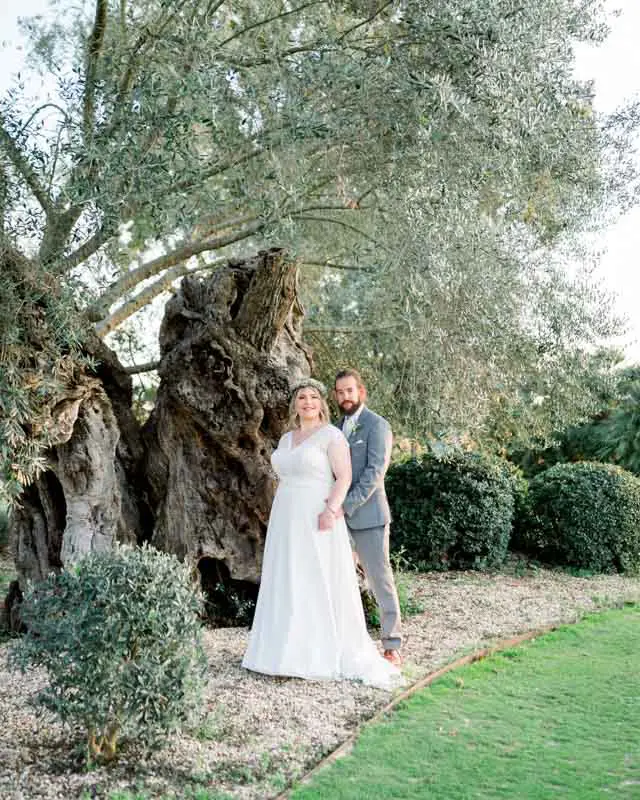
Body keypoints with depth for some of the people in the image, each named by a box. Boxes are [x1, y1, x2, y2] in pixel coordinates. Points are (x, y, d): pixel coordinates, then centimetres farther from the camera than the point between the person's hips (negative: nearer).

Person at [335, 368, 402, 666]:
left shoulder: (377, 425, -7)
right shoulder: (339, 428, 16)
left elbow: (375, 472, -17)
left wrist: (347, 505, -23)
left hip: (368, 517, -7)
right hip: (340, 518, 7)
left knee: (380, 580, -2)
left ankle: (392, 646, 6)